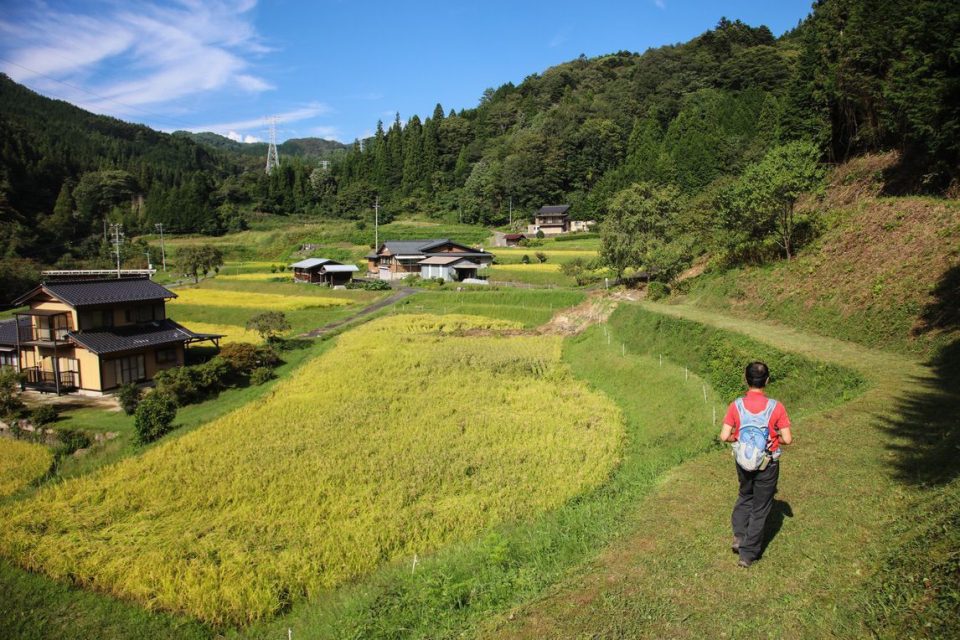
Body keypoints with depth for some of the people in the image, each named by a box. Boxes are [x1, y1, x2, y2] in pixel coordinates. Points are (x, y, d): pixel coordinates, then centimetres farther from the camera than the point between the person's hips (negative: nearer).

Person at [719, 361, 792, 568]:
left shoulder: (736, 405, -13)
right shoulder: (776, 407, -18)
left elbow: (725, 436, -14)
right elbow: (787, 439, -15)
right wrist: (775, 439, 6)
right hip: (768, 464, -2)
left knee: (745, 496, 29)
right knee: (760, 507, 13)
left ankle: (739, 536, 19)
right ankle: (748, 554, 20)